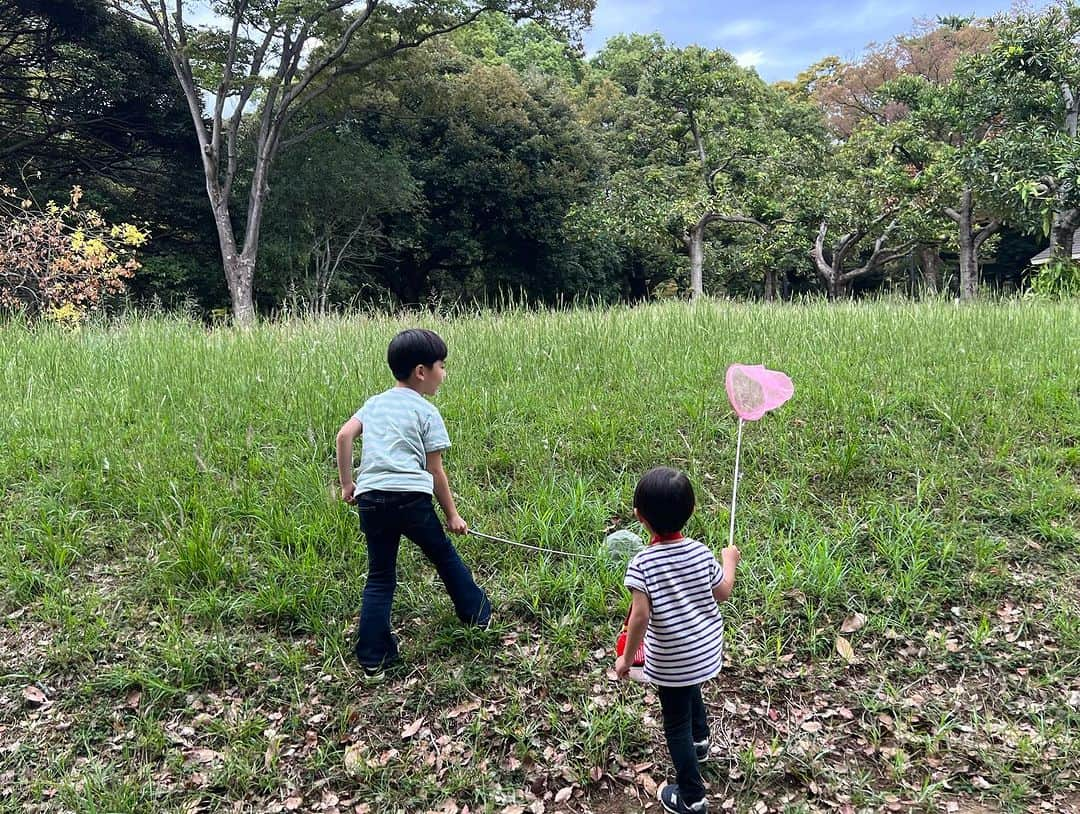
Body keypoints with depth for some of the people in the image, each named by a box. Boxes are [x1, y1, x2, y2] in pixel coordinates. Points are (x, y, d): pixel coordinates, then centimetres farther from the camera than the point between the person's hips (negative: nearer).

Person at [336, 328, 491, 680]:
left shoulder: (374, 403, 18)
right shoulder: (426, 411, 3)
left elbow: (344, 435, 6)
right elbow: (435, 471, 2)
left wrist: (346, 482, 14)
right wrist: (452, 514, 10)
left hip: (370, 498, 4)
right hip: (411, 496, -4)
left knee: (380, 578, 13)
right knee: (445, 557, 19)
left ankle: (373, 659, 13)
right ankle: (478, 614, 34)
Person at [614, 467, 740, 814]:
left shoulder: (641, 564, -24)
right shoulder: (701, 552, -11)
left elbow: (640, 616, -27)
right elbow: (723, 592, 2)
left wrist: (626, 658, -14)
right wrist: (730, 561, 19)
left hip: (671, 659, -5)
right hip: (705, 648, 5)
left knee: (676, 723, 13)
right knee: (690, 690, 35)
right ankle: (700, 741, 60)